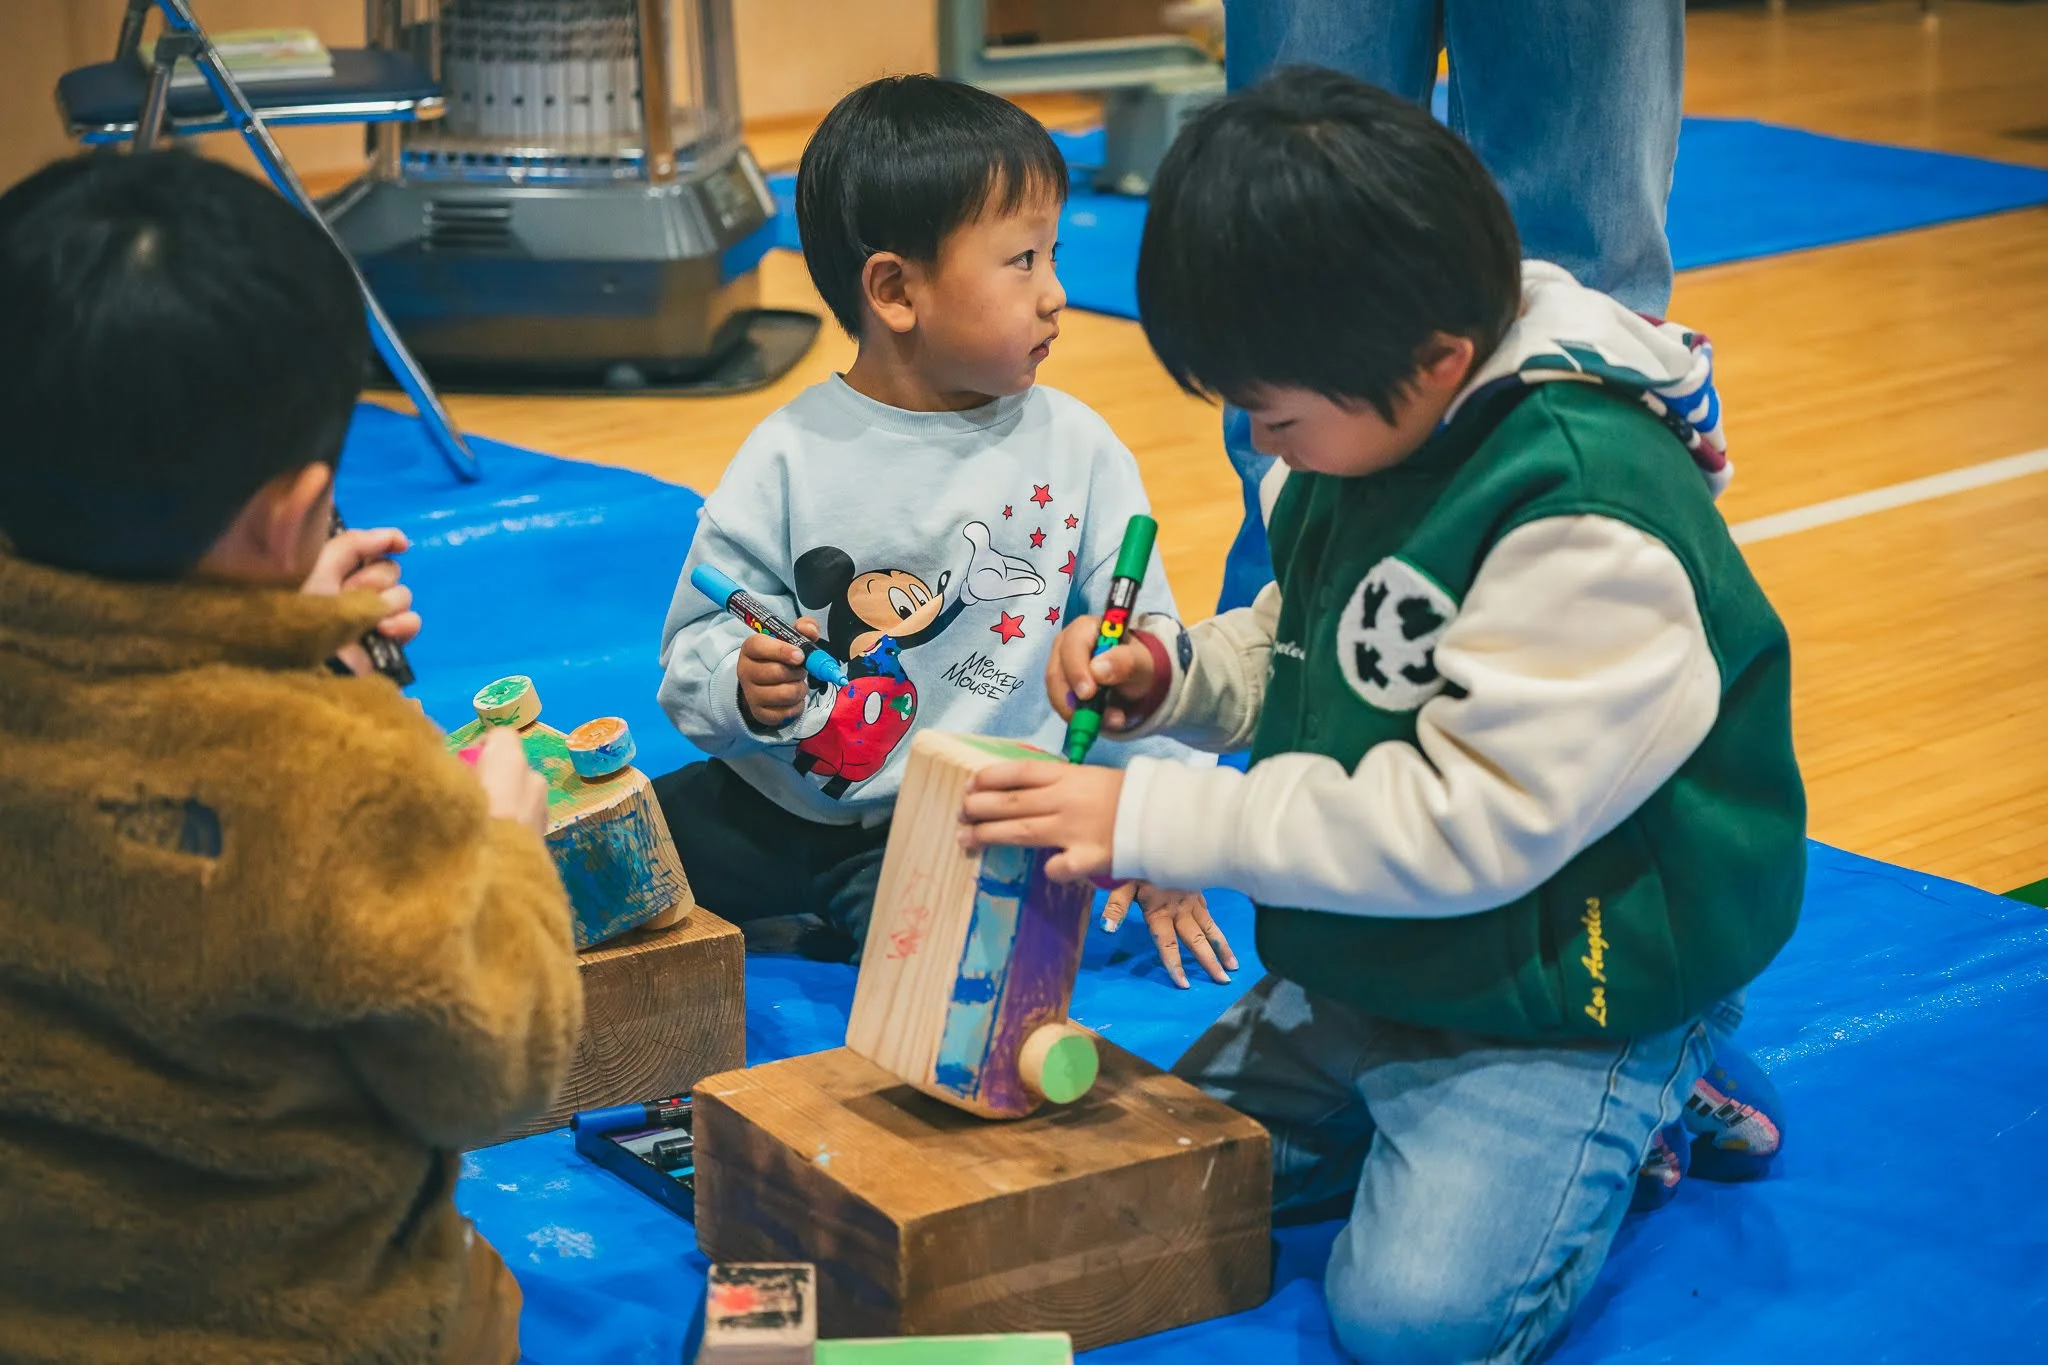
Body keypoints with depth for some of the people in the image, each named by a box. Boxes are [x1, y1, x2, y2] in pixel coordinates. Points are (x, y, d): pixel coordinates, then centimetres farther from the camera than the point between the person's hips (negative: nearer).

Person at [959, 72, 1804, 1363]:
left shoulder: (1588, 521, -31)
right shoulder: (1377, 422, -3)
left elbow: (1473, 820, -32)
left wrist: (1155, 819, -30)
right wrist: (1171, 674, -7)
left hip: (1563, 994, -9)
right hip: (1369, 958, 9)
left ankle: (1644, 1108, 6)